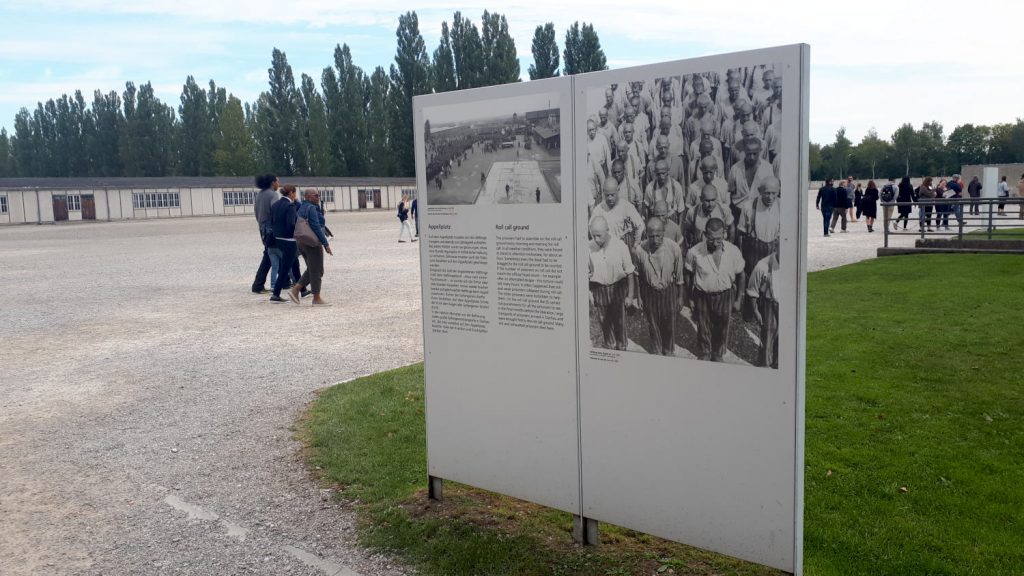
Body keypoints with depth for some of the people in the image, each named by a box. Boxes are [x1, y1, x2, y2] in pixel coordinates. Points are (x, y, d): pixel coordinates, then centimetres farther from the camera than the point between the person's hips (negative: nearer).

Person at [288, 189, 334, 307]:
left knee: (311, 270, 18)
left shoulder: (301, 208, 15)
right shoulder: (311, 208, -14)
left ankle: (295, 289, 9)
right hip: (312, 243, -9)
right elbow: (316, 227, -21)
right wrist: (326, 244, -20)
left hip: (301, 243, 9)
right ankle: (316, 299, 4)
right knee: (317, 271, -1)